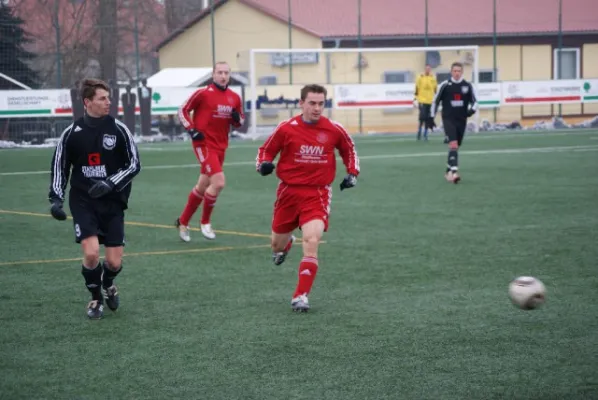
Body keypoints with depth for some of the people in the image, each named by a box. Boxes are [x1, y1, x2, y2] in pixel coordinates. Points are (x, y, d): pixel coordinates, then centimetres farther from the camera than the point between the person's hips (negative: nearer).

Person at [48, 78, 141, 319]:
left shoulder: (118, 130, -5)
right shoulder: (72, 133, -3)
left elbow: (134, 164, -2)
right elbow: (59, 167, 7)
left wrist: (111, 183, -16)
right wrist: (56, 199, -3)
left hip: (112, 203, 1)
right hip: (83, 202, -1)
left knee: (114, 262, -1)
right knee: (91, 253, -18)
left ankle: (107, 284, 37)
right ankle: (96, 298, 10)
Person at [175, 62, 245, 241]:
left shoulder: (234, 98, 7)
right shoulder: (203, 93, -9)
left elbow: (240, 122, 17)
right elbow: (183, 111, -2)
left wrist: (237, 118, -7)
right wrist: (192, 130, -14)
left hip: (220, 147, 6)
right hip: (204, 144, -6)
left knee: (202, 187, 15)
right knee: (218, 182, -19)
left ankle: (183, 222, 31)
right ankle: (205, 222, 0)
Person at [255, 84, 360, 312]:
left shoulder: (334, 130, -3)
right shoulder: (286, 128, -6)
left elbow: (349, 150, 16)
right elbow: (266, 150, 5)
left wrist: (352, 174, 4)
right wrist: (263, 165, -16)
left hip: (317, 194, -1)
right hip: (289, 191, 1)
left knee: (311, 243, -21)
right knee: (278, 243, 15)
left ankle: (301, 296, -14)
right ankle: (285, 244, 56)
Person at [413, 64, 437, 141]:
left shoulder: (433, 78, 8)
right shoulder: (420, 77, -3)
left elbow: (435, 89, 15)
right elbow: (417, 88, -3)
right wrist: (416, 99, -7)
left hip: (430, 101, 3)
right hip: (422, 101, -3)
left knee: (428, 118, 5)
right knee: (422, 116, -11)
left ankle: (425, 134, 13)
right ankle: (419, 131, 5)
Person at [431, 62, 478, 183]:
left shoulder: (468, 86, 2)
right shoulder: (445, 85, -4)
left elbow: (474, 101, 5)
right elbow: (436, 101, 4)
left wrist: (472, 109, -17)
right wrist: (431, 117, 3)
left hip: (461, 120, 4)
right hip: (448, 119, -4)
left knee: (455, 147, 13)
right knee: (453, 144, -20)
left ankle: (448, 171, 29)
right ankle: (454, 172, -28)